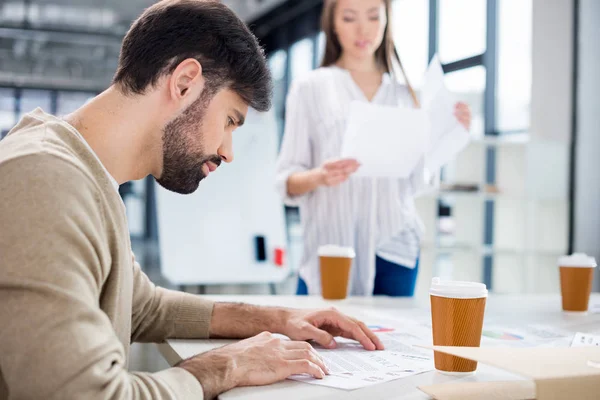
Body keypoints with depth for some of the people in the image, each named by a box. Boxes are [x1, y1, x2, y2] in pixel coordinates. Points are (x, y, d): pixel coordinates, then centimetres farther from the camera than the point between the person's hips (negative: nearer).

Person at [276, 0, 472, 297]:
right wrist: (319, 176, -21)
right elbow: (287, 181, -1)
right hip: (332, 249, -2)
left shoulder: (405, 95, 12)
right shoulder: (309, 88, 3)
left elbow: (418, 181, 8)